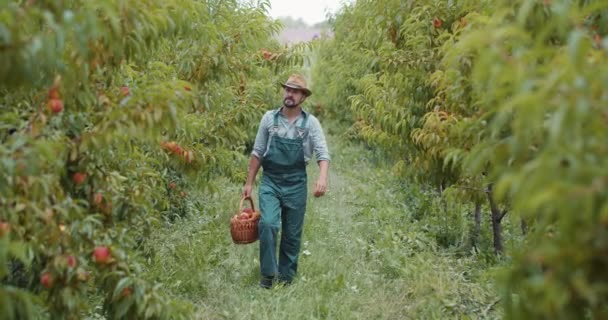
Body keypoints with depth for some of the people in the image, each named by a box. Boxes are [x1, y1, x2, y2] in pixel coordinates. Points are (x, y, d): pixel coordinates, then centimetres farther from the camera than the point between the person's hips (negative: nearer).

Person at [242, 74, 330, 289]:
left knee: (292, 235, 7)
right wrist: (249, 183, 6)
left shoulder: (310, 122, -2)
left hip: (296, 184, 0)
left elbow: (322, 154, -9)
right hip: (270, 182, 0)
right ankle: (268, 274, -6)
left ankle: (286, 279, 21)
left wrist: (322, 178, -28)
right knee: (268, 224, -20)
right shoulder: (269, 118, 2)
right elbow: (257, 153, 7)